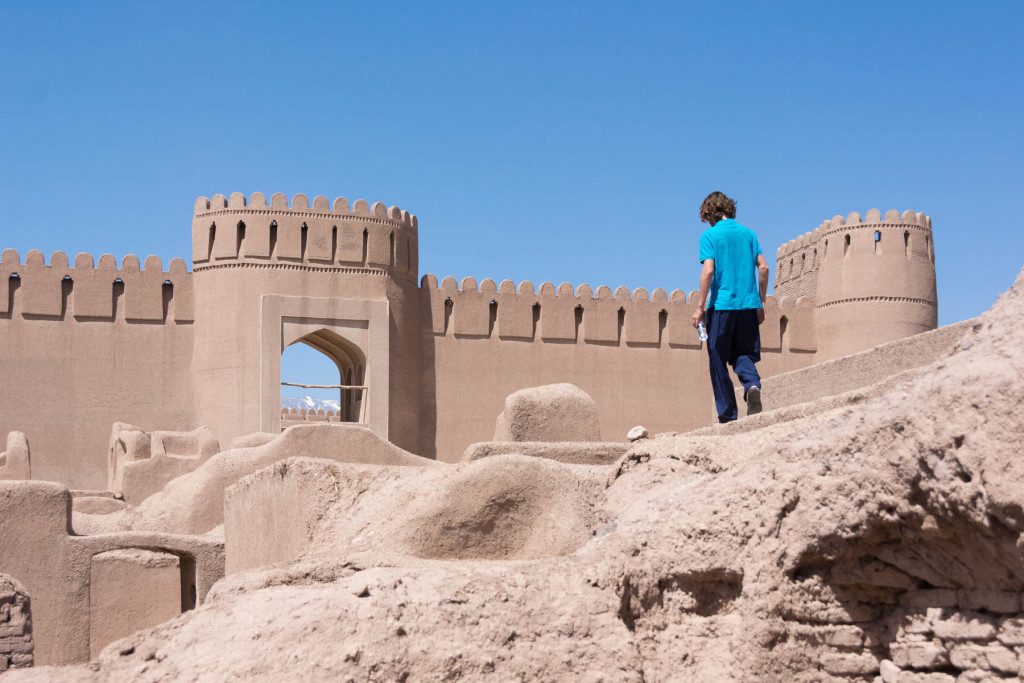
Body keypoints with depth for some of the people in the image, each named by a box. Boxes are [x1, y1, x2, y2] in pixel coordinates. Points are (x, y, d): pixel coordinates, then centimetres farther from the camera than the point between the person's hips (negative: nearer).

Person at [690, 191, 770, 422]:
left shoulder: (710, 235, -3)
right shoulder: (748, 233, 10)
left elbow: (709, 270, -12)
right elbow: (763, 268, 7)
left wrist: (700, 306, -8)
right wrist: (761, 303, 14)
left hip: (721, 305, -4)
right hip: (748, 305, 4)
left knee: (718, 362, 5)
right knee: (744, 354, 13)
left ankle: (728, 415, 4)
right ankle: (752, 384, -18)